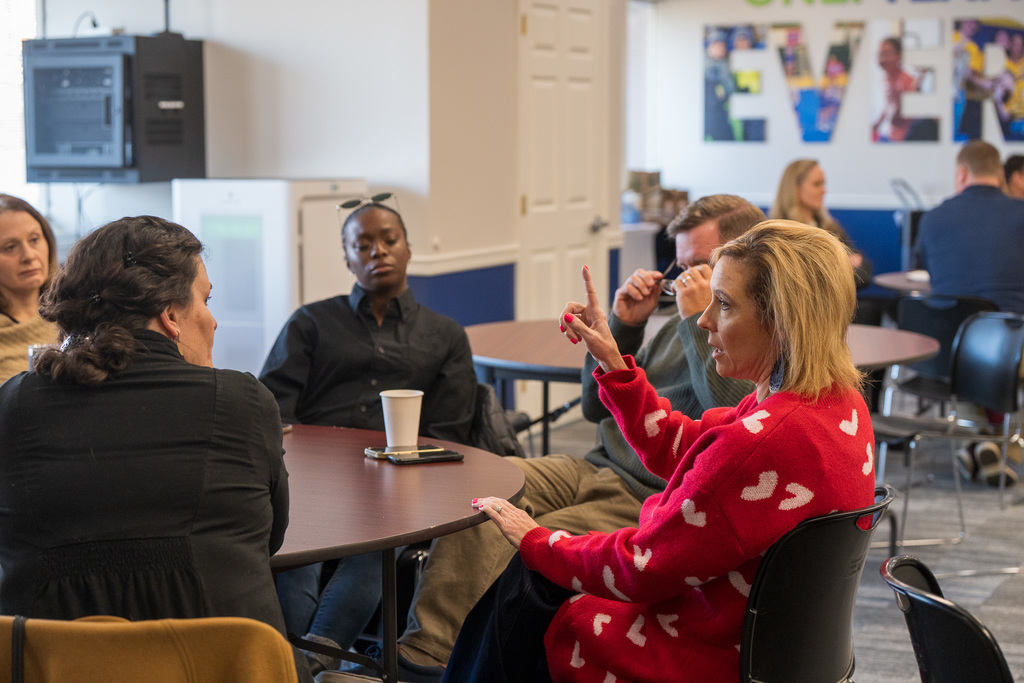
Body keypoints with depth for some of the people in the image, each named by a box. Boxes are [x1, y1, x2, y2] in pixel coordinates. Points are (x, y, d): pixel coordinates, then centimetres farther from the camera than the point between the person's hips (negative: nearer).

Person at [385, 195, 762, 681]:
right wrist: (624, 325, 9)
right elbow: (597, 407, 23)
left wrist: (698, 321, -15)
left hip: (653, 500, -8)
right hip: (598, 469, 8)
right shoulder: (684, 323, 20)